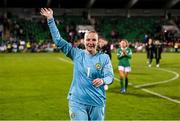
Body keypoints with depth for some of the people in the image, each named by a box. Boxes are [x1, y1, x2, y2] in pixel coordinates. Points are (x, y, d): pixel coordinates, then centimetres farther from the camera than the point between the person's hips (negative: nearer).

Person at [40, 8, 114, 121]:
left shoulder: (104, 58, 1)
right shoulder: (77, 54, 3)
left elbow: (110, 76, -7)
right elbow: (59, 41, 1)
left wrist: (103, 80, -30)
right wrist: (50, 20, -2)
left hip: (97, 103, 0)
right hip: (77, 101, 0)